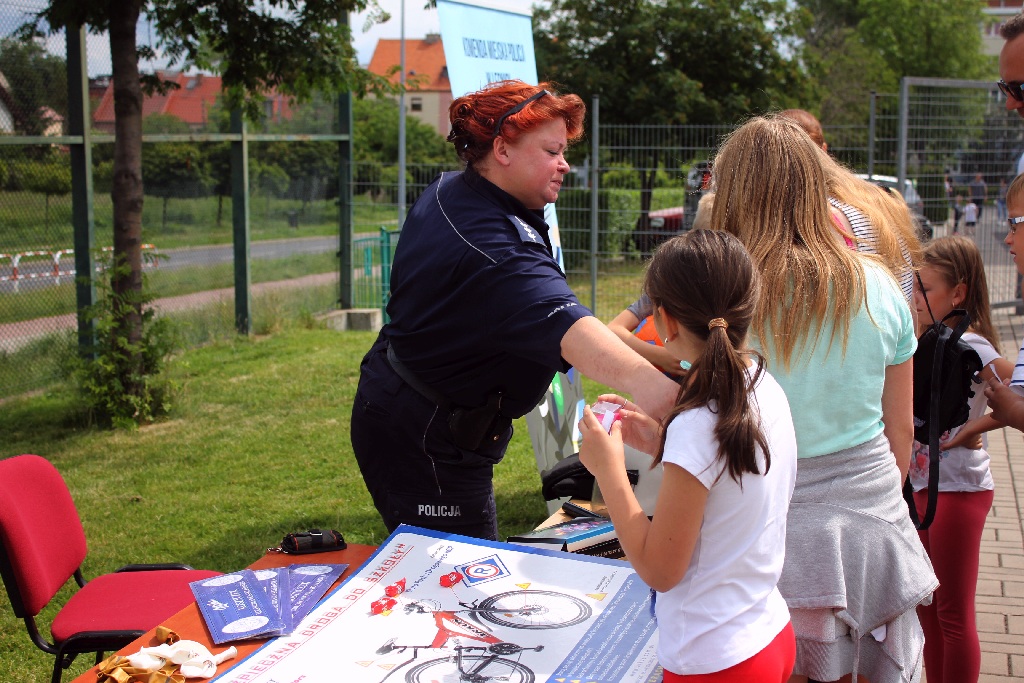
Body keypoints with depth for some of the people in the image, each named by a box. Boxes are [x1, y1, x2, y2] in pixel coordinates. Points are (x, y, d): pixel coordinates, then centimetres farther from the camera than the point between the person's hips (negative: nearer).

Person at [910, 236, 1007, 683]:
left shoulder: (970, 346, -18)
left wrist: (976, 427, -23)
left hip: (959, 488, -9)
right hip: (924, 484, 9)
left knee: (954, 614, 4)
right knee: (927, 604, 19)